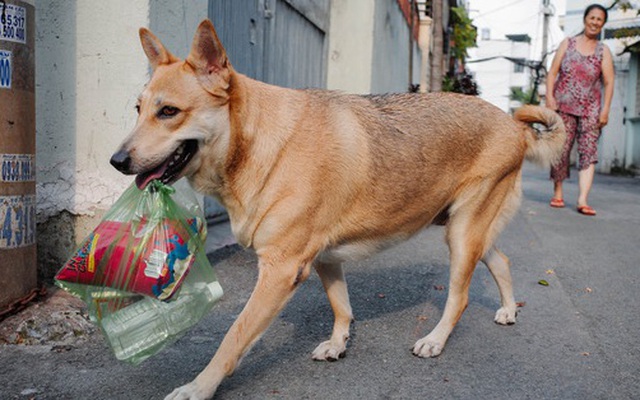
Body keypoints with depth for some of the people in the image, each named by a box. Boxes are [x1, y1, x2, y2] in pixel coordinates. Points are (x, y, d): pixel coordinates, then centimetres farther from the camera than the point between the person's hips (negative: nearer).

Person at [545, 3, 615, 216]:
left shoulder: (603, 51, 9)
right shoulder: (567, 43, 9)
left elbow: (608, 82, 4)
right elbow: (552, 72, 5)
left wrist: (605, 110, -5)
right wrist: (549, 96, -7)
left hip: (590, 109, 1)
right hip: (563, 105, 0)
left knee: (589, 152, -10)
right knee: (560, 149, -1)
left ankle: (583, 200, -15)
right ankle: (557, 193, 14)